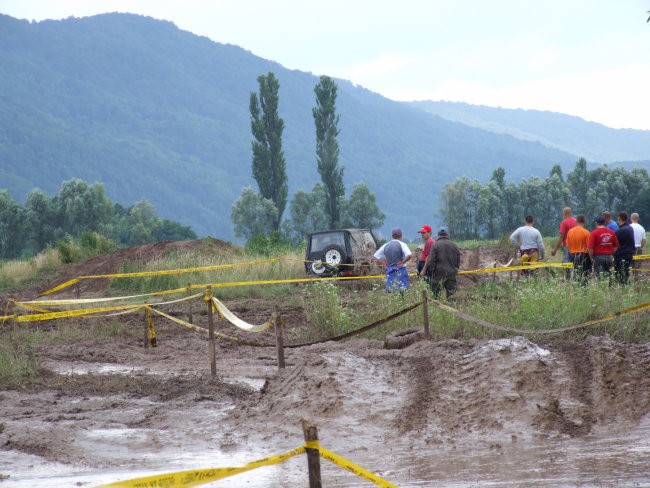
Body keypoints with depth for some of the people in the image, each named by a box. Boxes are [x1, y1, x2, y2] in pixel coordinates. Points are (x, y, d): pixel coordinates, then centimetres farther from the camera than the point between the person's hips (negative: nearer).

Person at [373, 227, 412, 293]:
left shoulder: (386, 245, 9)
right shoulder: (401, 244, -7)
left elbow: (376, 255, 15)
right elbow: (409, 255, -22)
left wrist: (384, 263, 10)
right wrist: (402, 262, -8)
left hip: (389, 272, 5)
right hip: (400, 271, -5)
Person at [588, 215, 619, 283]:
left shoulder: (594, 233, -8)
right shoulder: (611, 232, 5)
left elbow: (590, 248, -11)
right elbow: (616, 246, 9)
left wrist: (591, 258, 2)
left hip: (598, 256, -4)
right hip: (609, 256, 4)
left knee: (598, 276, -1)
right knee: (609, 276, 9)